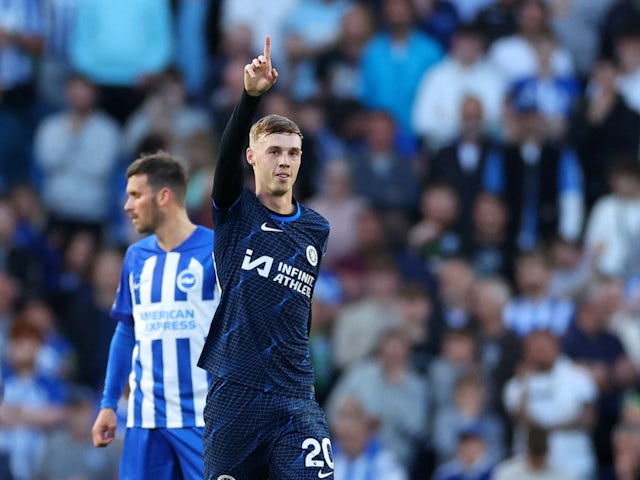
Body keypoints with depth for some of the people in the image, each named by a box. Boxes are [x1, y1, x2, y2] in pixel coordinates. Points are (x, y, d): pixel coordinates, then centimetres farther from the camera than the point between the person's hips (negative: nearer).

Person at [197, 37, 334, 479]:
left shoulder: (317, 230, 13)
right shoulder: (235, 210, 4)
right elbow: (228, 153, -15)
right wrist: (251, 95, -31)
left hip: (294, 397, 2)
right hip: (234, 393, -2)